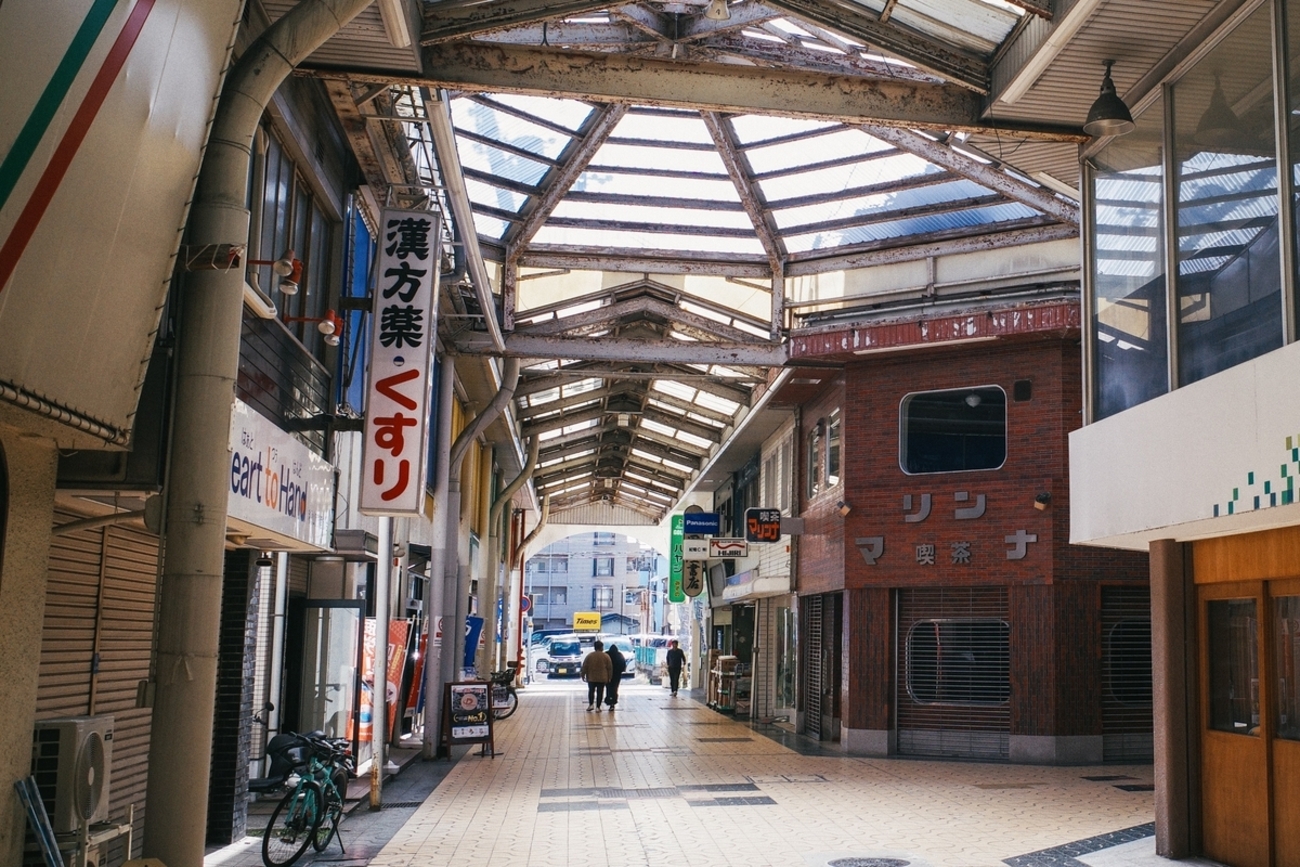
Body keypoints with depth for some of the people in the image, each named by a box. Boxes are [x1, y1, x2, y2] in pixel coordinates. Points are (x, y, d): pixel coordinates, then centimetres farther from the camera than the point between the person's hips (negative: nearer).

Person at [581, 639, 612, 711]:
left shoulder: (589, 656, -3)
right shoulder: (606, 656, -2)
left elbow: (584, 667, -1)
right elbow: (609, 668, 0)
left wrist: (583, 675, 9)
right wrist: (609, 678, 8)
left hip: (591, 678, 0)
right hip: (602, 678, 0)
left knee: (591, 691, 14)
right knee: (600, 692, 4)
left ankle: (591, 704, 3)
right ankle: (598, 707, 2)